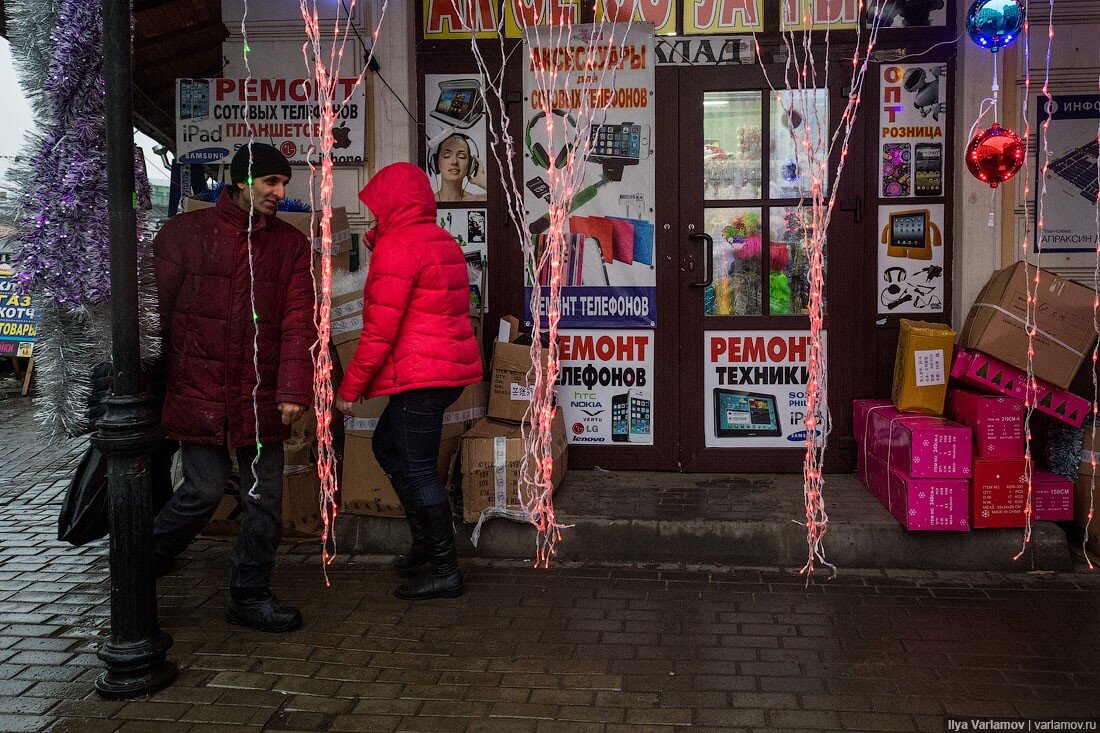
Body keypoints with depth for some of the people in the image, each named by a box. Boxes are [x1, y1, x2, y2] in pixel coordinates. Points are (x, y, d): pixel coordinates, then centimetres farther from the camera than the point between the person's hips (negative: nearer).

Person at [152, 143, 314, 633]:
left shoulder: (291, 244, 6)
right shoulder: (186, 232, -1)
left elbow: (298, 321, 0)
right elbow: (153, 310, 2)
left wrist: (294, 390, -9)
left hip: (260, 394, 3)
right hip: (198, 387, -3)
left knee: (265, 496, 5)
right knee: (204, 490, -3)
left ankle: (250, 595, 22)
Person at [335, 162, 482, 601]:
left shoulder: (397, 247, -13)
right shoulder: (442, 241, 16)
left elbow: (380, 329, -16)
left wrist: (350, 387, -11)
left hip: (419, 375, -10)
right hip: (451, 367, 10)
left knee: (419, 469, -4)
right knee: (386, 445, 21)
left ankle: (446, 571, 3)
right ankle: (425, 540, 26)